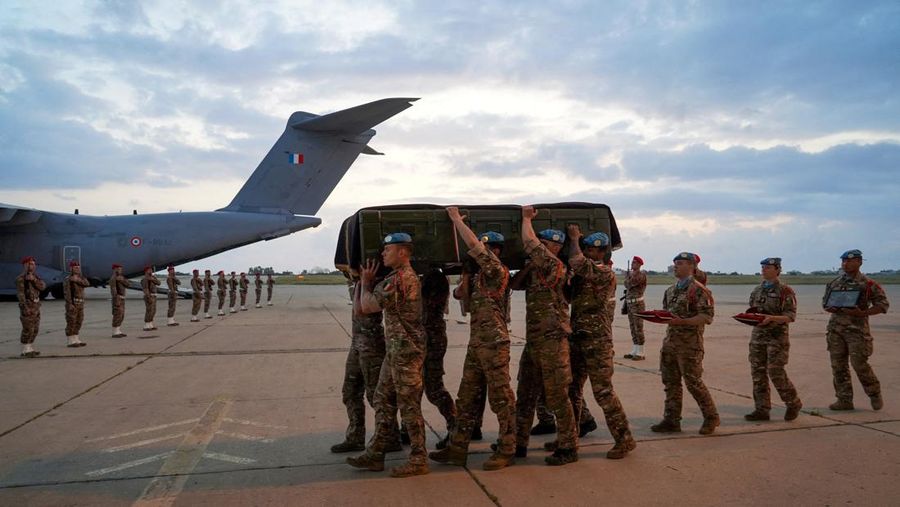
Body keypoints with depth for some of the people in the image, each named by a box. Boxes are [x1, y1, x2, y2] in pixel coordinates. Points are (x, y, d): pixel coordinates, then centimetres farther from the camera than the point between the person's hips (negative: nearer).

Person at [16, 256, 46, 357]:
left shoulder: (35, 277, 13)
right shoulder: (20, 278, -10)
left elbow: (43, 286, -2)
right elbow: (20, 294, -16)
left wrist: (34, 280, -19)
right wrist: (25, 307, -23)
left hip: (36, 306, 8)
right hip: (27, 305, -8)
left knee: (34, 329, 10)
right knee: (28, 329, -8)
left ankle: (30, 349, 19)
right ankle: (25, 351, -3)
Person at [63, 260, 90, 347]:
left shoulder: (80, 278, 14)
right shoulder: (68, 280, -8)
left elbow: (87, 284, -6)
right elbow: (67, 293, -16)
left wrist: (77, 280, -19)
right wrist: (70, 304, -23)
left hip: (80, 303, 8)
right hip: (72, 303, -8)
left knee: (78, 323, 10)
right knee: (71, 323, -6)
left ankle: (76, 340, 16)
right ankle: (70, 342, -3)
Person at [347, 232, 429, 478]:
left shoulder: (400, 279, -18)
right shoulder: (404, 276, 16)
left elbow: (367, 306, -14)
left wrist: (366, 282, 1)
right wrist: (368, 281, 11)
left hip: (406, 350, -11)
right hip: (396, 349, 11)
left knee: (409, 405, -2)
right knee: (383, 400, 14)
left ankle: (419, 460, 8)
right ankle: (375, 455, 21)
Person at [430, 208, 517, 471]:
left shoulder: (498, 272, -10)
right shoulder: (477, 273, 14)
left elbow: (472, 244, -17)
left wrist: (457, 218, -7)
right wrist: (454, 223, 16)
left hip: (494, 344, -9)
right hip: (475, 343, 9)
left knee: (501, 399, 0)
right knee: (467, 398, 11)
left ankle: (506, 451, 10)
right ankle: (457, 449, 18)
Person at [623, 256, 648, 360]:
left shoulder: (642, 274, -9)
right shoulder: (631, 274, 16)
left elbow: (630, 283, -20)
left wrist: (629, 275, -7)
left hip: (638, 304, -9)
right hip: (629, 303, 9)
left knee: (638, 328, -7)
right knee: (633, 328, 11)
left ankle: (640, 353, -3)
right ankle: (634, 352, 17)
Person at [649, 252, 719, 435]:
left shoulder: (698, 290, -11)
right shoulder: (670, 290, 14)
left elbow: (707, 316, -17)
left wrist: (682, 321, -25)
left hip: (689, 344, -8)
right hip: (670, 341, 8)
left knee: (693, 382, -1)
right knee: (670, 382, 9)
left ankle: (711, 417, 17)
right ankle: (671, 420, 15)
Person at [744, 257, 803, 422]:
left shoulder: (785, 291, -6)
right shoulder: (757, 290, 13)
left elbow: (791, 316, -11)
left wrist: (771, 318, -25)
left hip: (777, 336, -6)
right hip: (757, 334, 6)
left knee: (776, 372, -7)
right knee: (758, 373, 4)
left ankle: (793, 404, 15)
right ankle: (762, 409, 11)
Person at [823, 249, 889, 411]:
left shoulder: (867, 284, -3)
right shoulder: (834, 283, 12)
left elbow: (883, 304, -4)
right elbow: (825, 303, 21)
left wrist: (862, 313, -17)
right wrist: (830, 308, -2)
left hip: (856, 329, -5)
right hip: (835, 329, 5)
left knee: (860, 364, -6)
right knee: (838, 366, 5)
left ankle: (875, 395, 19)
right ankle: (844, 400, 13)